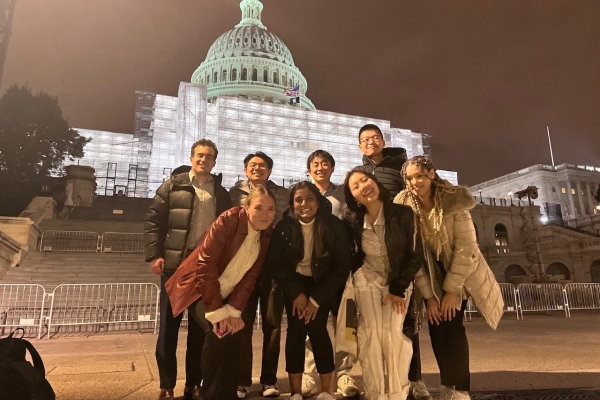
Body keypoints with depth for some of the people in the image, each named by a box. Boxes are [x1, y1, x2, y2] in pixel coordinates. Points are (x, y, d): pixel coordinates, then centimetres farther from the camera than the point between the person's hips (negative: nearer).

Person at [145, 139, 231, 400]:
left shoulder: (221, 194, 9)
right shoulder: (173, 185, 4)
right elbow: (153, 220, 0)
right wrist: (155, 255, -9)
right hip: (175, 265, -1)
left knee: (200, 328, 9)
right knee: (169, 325, 6)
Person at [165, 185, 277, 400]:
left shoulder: (267, 234, -4)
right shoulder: (229, 220, -23)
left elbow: (250, 275, -4)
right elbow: (206, 264, -24)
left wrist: (234, 310, -13)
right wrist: (217, 311, -23)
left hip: (225, 294, 6)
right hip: (199, 288, -5)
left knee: (233, 335, -7)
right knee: (219, 332, -23)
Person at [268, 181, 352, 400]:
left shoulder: (334, 225, -17)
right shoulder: (284, 227, -13)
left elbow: (343, 265, -14)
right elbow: (274, 264, -9)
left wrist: (316, 299, -16)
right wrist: (296, 294, -16)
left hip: (323, 283, -1)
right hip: (294, 283, 1)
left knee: (317, 328, -11)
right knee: (295, 330, -8)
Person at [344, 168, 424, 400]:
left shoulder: (403, 214, -18)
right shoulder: (355, 221, -10)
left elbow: (416, 256, -13)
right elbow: (351, 254, 3)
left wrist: (398, 288, -14)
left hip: (399, 281, -1)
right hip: (367, 278, 2)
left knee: (392, 332, -14)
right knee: (371, 331, -11)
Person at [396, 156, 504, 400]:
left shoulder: (454, 201, -22)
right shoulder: (405, 207, -16)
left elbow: (466, 247, -21)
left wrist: (451, 289, -20)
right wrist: (428, 295, -12)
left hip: (460, 270, -2)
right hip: (430, 273, 2)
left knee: (453, 325, -10)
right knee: (436, 326, 0)